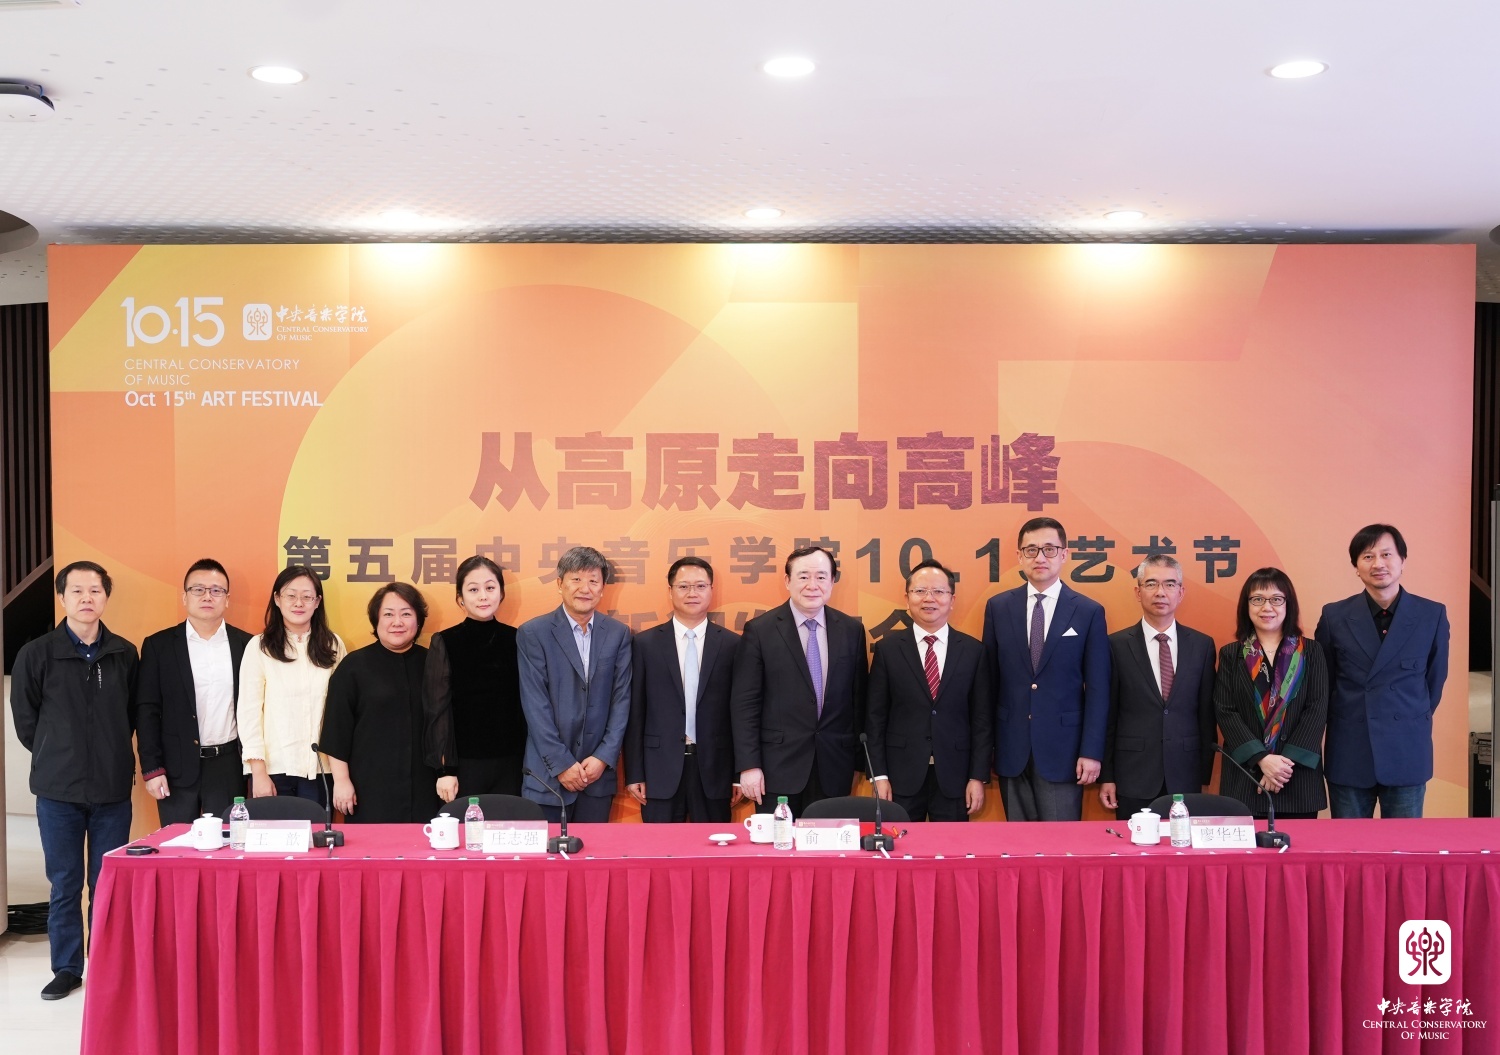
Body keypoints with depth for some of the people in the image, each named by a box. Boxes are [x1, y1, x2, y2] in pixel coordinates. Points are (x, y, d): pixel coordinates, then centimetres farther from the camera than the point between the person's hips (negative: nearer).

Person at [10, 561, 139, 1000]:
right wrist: (56, 758, 9)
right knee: (65, 885, 8)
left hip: (113, 789, 1)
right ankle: (67, 969, 20)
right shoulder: (36, 654, -3)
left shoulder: (125, 654, 1)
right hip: (59, 790, -1)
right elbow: (24, 719, 6)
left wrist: (110, 755, 7)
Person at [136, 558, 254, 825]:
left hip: (229, 765, 0)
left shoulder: (246, 645, 3)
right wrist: (151, 768, -6)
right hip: (177, 768, 0)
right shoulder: (159, 645, 2)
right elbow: (147, 710, 0)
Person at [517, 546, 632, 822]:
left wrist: (604, 757, -5)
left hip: (598, 771, 3)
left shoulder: (618, 634, 6)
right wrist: (561, 764, -11)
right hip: (548, 775, -2)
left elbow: (622, 698, 4)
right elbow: (535, 705, -7)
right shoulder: (532, 633, -3)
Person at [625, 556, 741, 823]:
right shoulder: (644, 643, 3)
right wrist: (634, 774, 0)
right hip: (660, 770, 0)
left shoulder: (732, 644, 3)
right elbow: (635, 712, 3)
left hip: (714, 770, 0)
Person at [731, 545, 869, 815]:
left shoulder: (852, 630, 5)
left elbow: (859, 698, 9)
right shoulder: (759, 630, -4)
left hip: (833, 767, 3)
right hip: (779, 765, -2)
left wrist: (858, 761, 9)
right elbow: (744, 703, -5)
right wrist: (748, 765, -9)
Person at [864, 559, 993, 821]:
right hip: (901, 776, -1)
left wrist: (979, 777, -2)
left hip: (954, 777, 1)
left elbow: (982, 718, 3)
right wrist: (879, 775, -4)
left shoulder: (973, 650, 4)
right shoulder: (888, 649, 2)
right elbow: (875, 716, 1)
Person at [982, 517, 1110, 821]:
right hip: (1011, 750, 2)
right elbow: (989, 680, 7)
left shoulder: (1089, 612, 0)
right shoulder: (998, 607, 5)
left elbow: (1097, 689, -1)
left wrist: (1092, 751, -7)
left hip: (1062, 750, -2)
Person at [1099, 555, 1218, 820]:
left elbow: (1207, 714, 7)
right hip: (1134, 779, -1)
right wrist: (1106, 777, -1)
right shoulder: (1117, 645, -1)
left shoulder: (1202, 645, 5)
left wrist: (1206, 774, 5)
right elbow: (1106, 715, 0)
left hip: (1186, 778, 2)